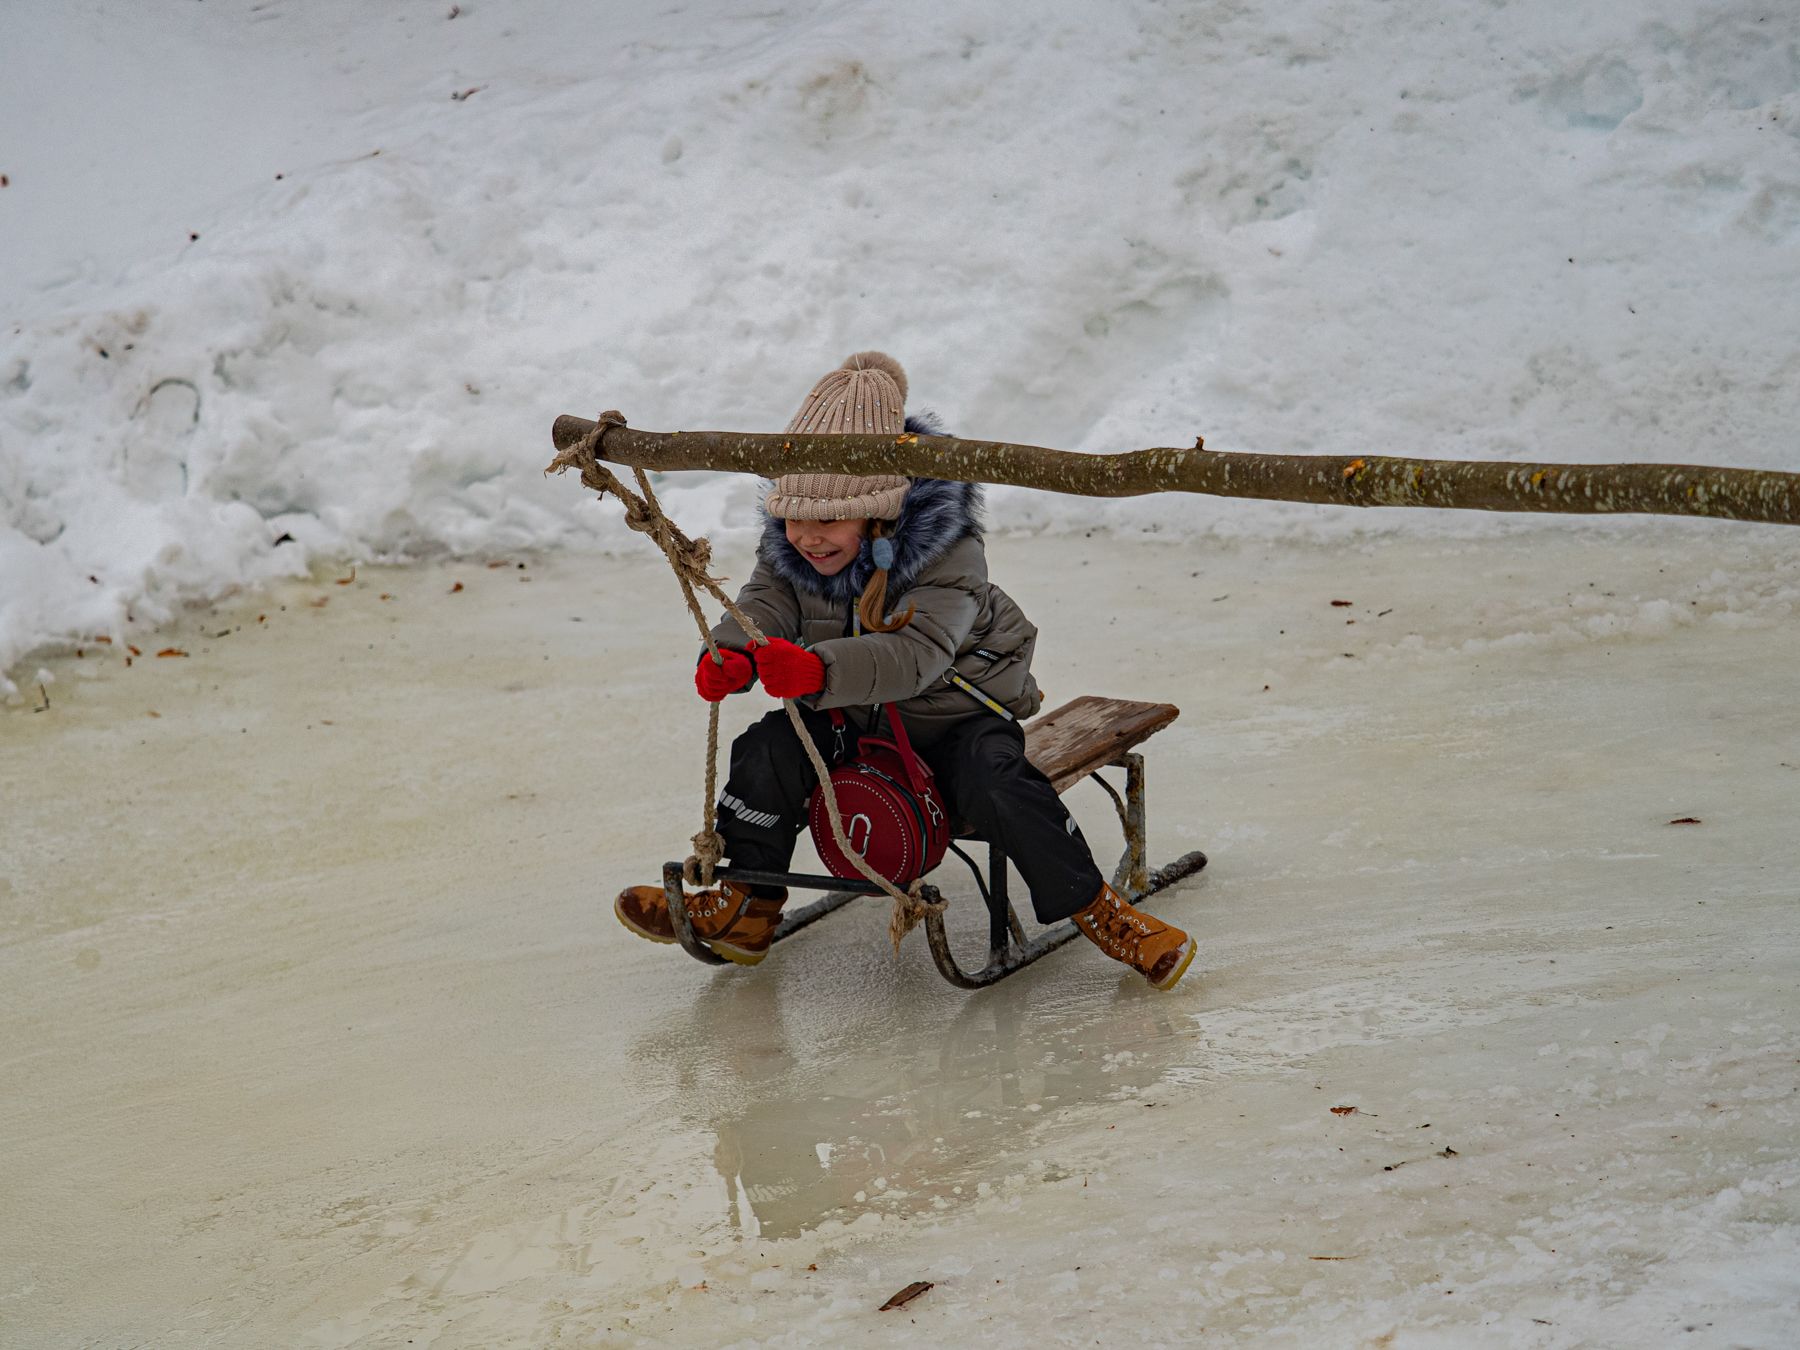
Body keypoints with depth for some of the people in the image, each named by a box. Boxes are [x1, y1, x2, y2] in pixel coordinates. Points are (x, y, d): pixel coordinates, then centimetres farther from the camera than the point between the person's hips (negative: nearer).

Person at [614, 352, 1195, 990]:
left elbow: (915, 653, -41)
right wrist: (731, 654, -44)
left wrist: (820, 669, -58)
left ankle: (1096, 909, -17)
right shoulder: (788, 550, -6)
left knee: (994, 780, -32)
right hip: (855, 720, 5)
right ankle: (745, 907, -5)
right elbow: (764, 603, -18)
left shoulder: (949, 554, -27)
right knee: (771, 748, -19)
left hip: (955, 715, -5)